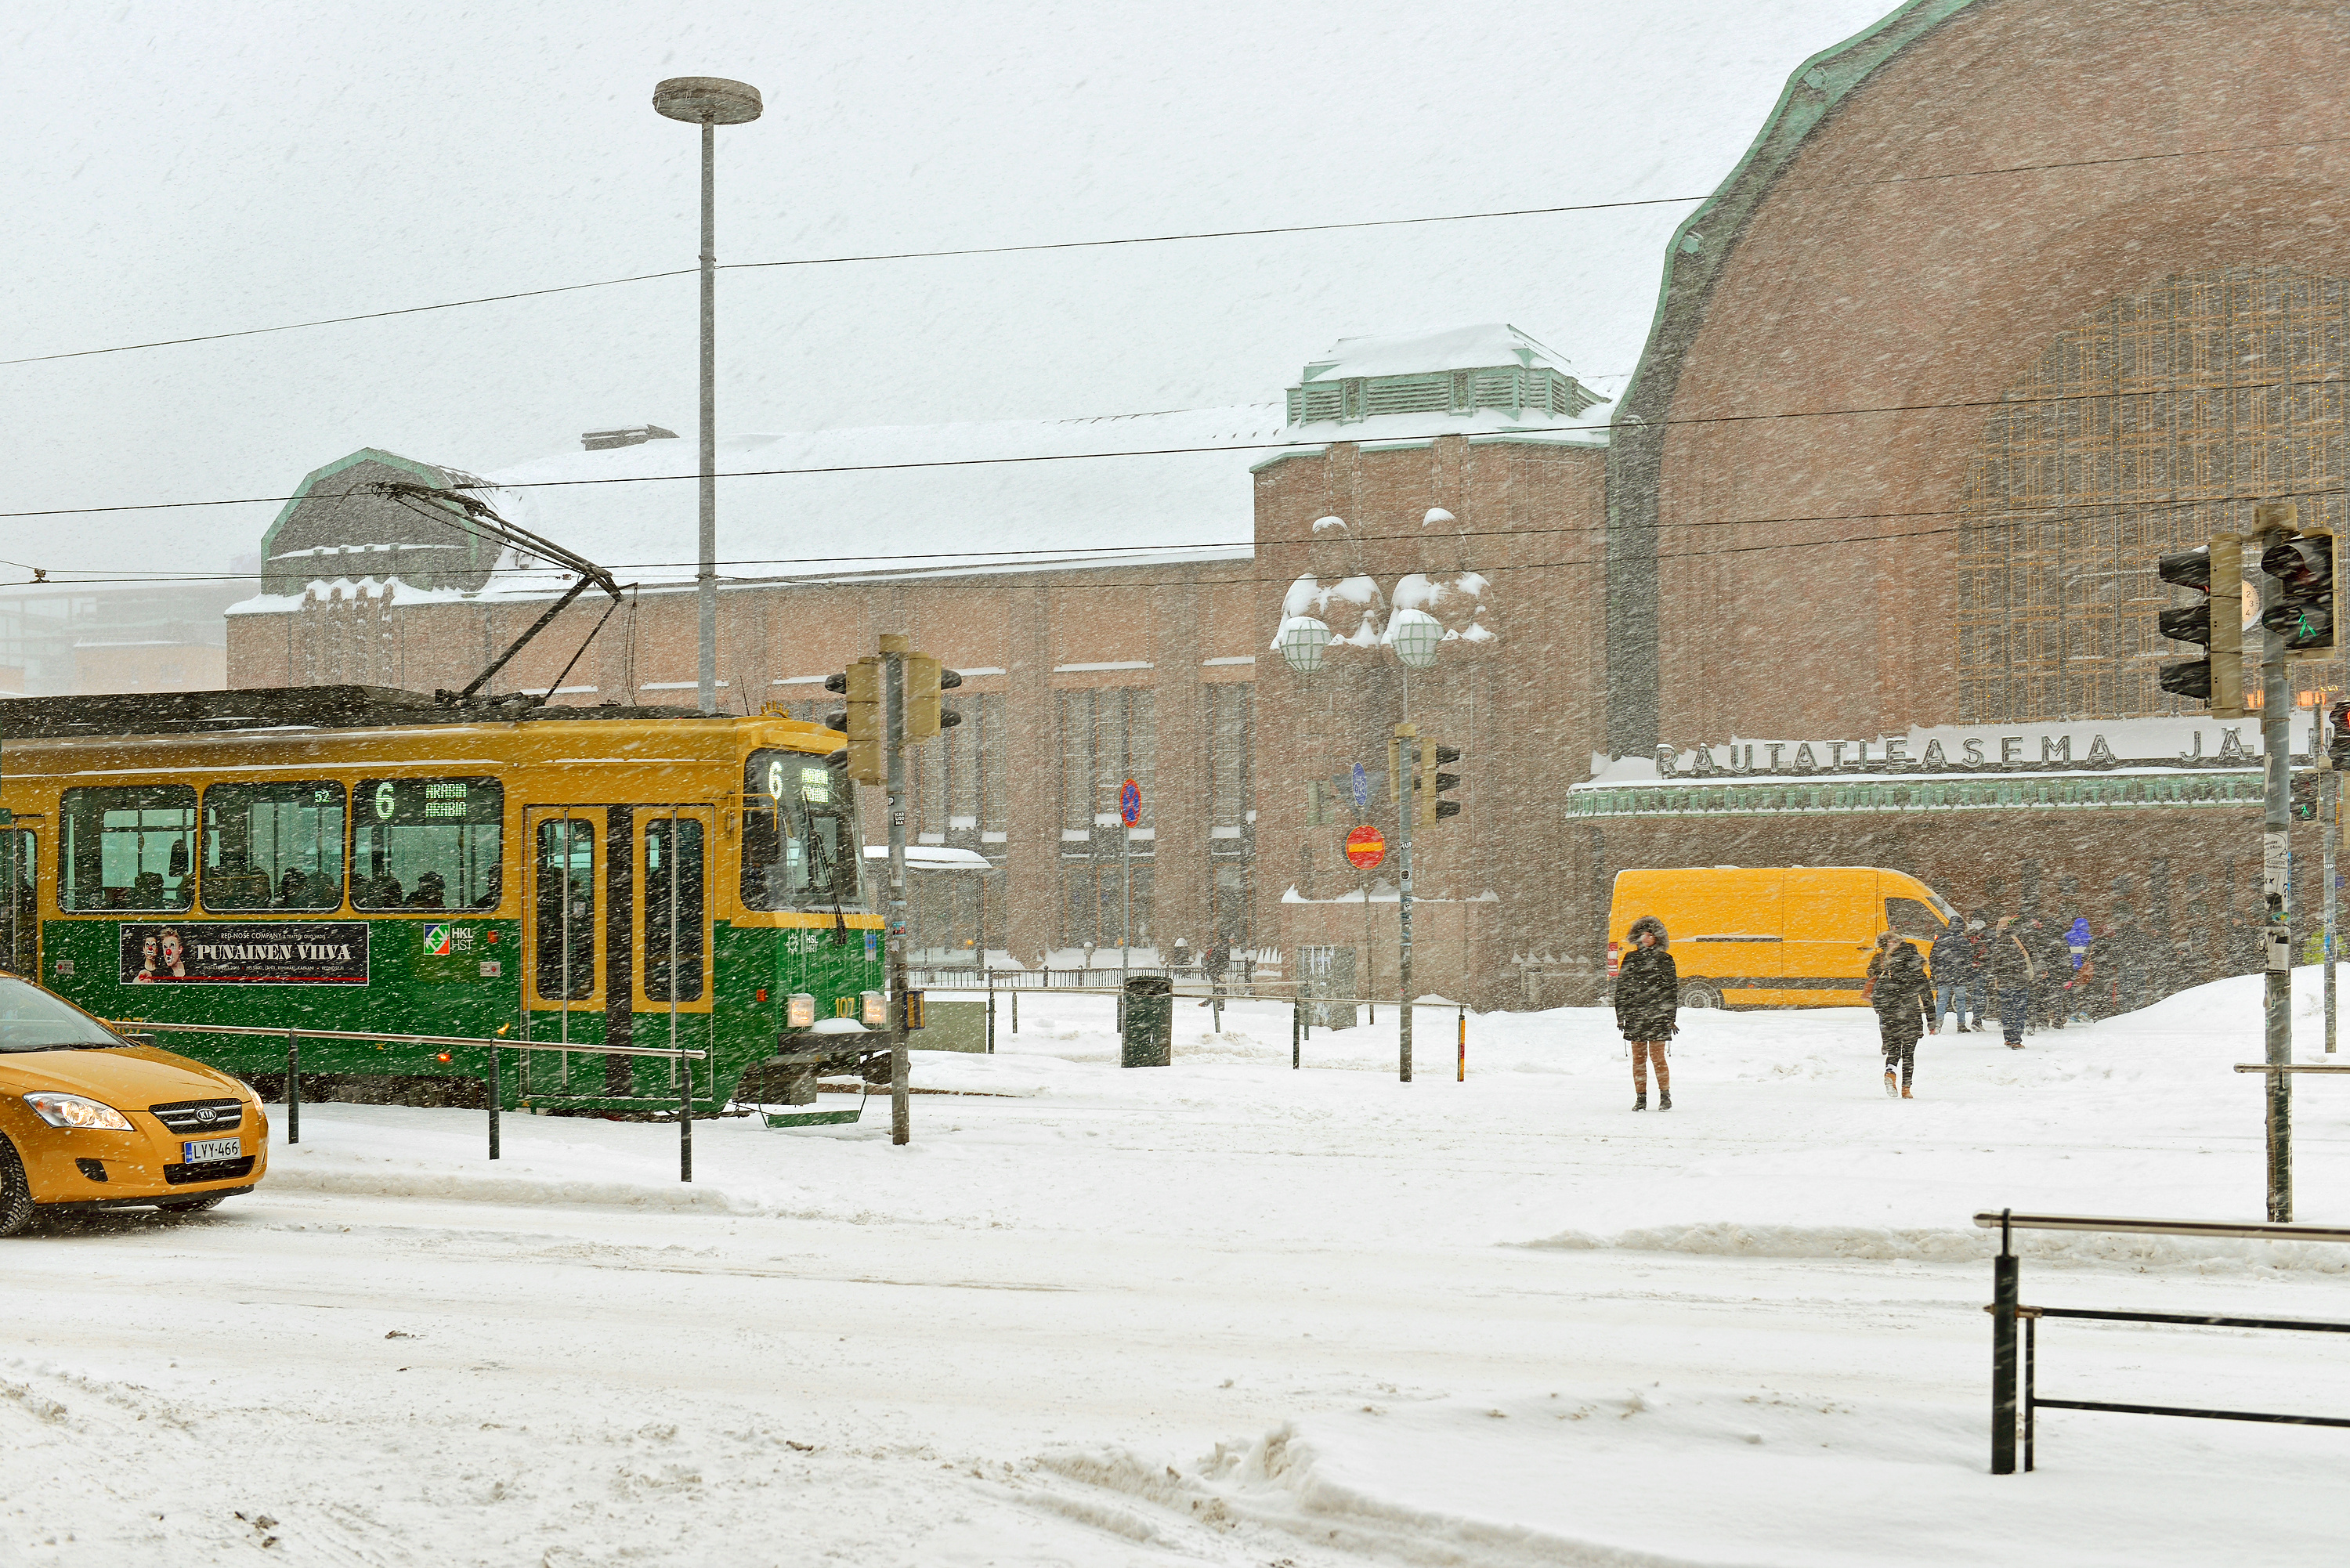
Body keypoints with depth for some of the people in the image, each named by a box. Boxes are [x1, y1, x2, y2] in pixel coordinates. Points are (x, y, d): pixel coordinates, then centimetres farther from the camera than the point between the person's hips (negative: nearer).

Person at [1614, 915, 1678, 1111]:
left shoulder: (1665, 960, 5)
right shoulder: (1630, 959, 11)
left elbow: (1672, 990, 5)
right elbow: (1621, 987, 12)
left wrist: (1671, 1017, 0)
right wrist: (1621, 1015, 7)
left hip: (1657, 1015, -2)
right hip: (1634, 1016, 2)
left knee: (1657, 1056, -6)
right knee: (1638, 1057, 3)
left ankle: (1665, 1096, 3)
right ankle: (1640, 1098, 8)